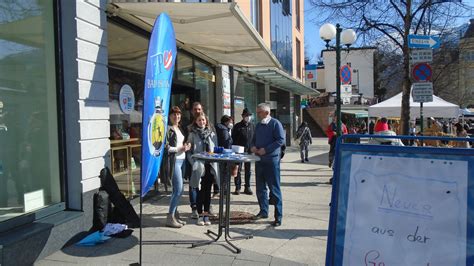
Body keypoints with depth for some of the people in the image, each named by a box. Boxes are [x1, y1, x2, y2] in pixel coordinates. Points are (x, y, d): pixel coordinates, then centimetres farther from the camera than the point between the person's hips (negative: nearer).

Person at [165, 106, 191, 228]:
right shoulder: (168, 129, -9)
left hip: (181, 160, 8)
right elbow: (166, 147, -15)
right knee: (179, 189, -9)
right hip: (174, 160, -8)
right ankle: (170, 217, 1)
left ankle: (174, 214, 20)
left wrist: (186, 146, 6)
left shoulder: (179, 128, 16)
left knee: (177, 189, 12)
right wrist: (181, 148, -15)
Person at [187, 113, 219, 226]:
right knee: (200, 191, 3)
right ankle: (200, 215, 14)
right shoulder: (192, 134, 0)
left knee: (207, 191, 9)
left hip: (210, 166, 3)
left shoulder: (212, 134, 7)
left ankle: (206, 214, 19)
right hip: (198, 167, -2)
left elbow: (216, 149, 12)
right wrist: (194, 163, -11)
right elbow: (189, 151, -1)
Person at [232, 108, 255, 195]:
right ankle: (237, 187, 10)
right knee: (238, 170, 2)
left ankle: (247, 187, 17)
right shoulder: (237, 126, 1)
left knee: (248, 170, 9)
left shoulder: (252, 126, 9)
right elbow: (233, 138, 0)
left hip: (249, 151, 3)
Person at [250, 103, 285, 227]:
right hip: (259, 160, 7)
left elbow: (281, 140, -16)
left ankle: (278, 216, 6)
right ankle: (263, 211, 28)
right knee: (260, 188, 13)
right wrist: (253, 146, 1)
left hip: (272, 160, -7)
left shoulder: (275, 123, -8)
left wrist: (266, 149, -19)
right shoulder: (258, 125, 14)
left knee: (274, 189, -2)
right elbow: (254, 139, 24)